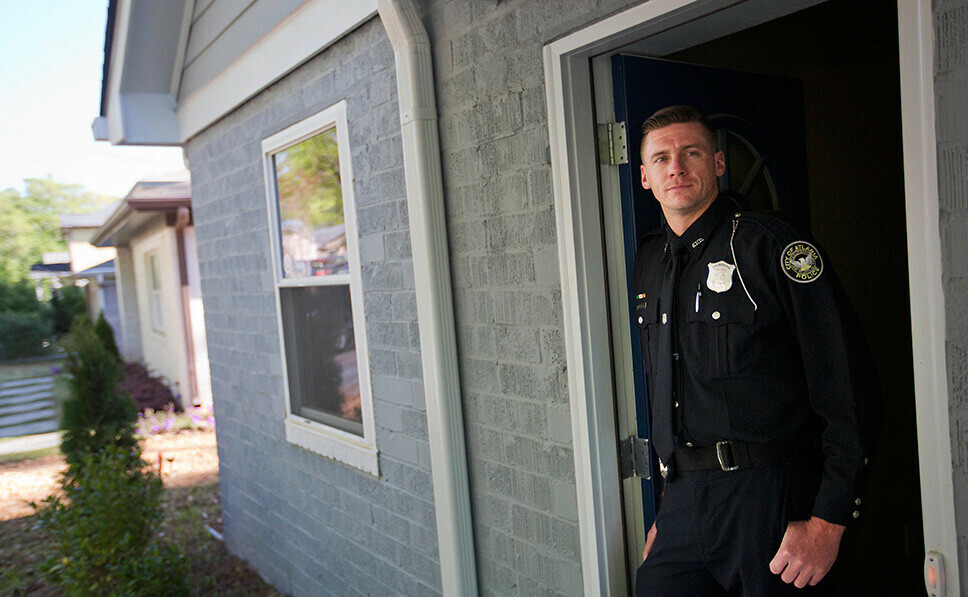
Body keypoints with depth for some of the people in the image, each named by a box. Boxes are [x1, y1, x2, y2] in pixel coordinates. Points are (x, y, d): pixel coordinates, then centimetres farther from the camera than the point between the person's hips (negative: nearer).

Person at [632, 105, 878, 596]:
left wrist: (827, 522, -15)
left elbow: (849, 386, -13)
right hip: (683, 504, 5)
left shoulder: (773, 247, -9)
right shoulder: (648, 263, 10)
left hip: (769, 501, -5)